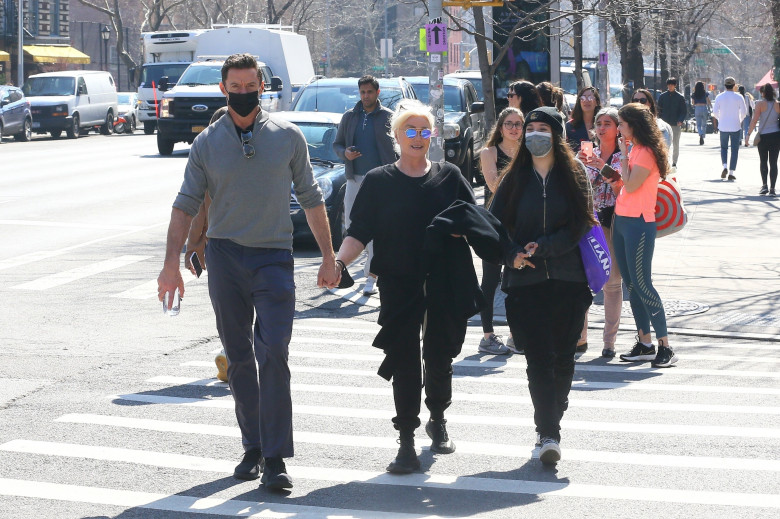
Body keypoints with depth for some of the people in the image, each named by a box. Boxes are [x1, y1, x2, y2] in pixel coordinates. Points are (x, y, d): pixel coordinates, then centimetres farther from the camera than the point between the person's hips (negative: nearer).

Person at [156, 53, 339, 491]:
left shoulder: (288, 137, 4)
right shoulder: (208, 142, 5)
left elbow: (311, 198, 10)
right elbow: (187, 204, 6)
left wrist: (329, 256, 8)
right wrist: (172, 262, -3)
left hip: (274, 257, -2)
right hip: (225, 257, 2)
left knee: (273, 355, -12)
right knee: (239, 358, 7)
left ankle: (275, 458, -11)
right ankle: (253, 447, 18)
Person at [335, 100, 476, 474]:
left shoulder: (449, 177, 6)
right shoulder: (378, 181, 3)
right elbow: (359, 232, 0)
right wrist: (339, 261, -17)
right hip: (398, 286, -1)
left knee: (440, 357, 11)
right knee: (404, 363, -4)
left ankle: (438, 420, 36)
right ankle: (407, 442, 0)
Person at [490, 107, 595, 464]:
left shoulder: (574, 176, 5)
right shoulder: (515, 179, 9)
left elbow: (579, 226, -1)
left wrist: (541, 248, -11)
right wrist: (512, 255, -11)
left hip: (568, 279, 0)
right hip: (525, 281, 0)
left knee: (563, 358, 3)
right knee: (538, 357, -10)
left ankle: (549, 427, 18)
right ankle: (548, 433, -13)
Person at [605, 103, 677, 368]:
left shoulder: (646, 153, -13)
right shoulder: (634, 150, 15)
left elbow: (631, 185, -19)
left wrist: (624, 155, -10)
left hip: (638, 224, -10)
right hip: (621, 221, 10)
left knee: (642, 284, -10)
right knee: (631, 284, 10)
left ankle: (665, 347, -7)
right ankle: (645, 344, 15)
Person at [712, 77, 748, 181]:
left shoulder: (719, 97, -3)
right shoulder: (739, 97, -6)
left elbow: (715, 112, -3)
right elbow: (744, 112, -3)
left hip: (723, 126, 1)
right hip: (735, 126, -1)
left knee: (724, 147, 16)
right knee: (734, 149, 6)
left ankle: (725, 166, -7)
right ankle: (732, 172, 1)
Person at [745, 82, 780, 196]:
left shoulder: (760, 104, -8)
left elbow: (754, 120, -14)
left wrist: (748, 134, -10)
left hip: (763, 136, -2)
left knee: (763, 162, 13)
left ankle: (764, 185, 2)